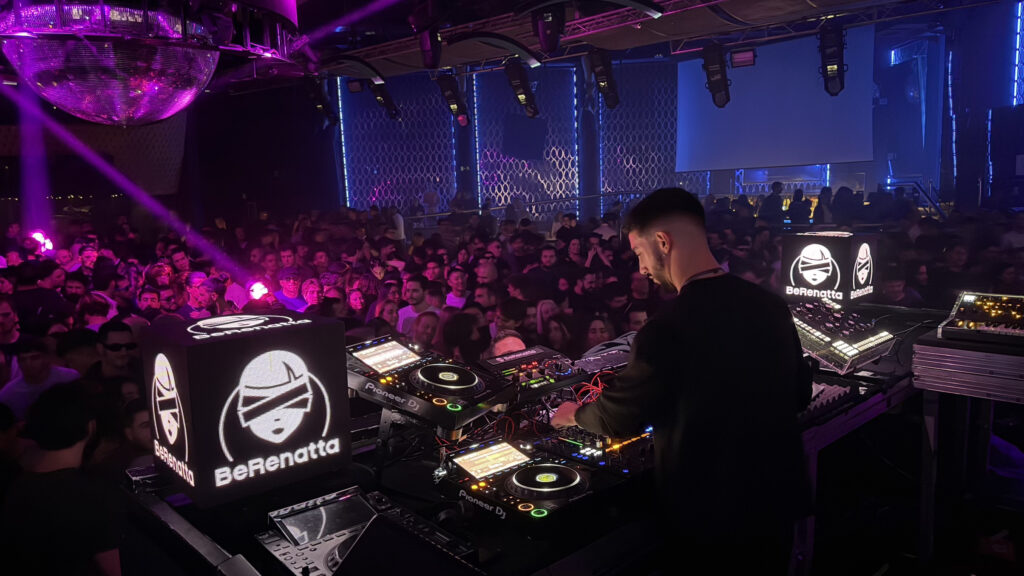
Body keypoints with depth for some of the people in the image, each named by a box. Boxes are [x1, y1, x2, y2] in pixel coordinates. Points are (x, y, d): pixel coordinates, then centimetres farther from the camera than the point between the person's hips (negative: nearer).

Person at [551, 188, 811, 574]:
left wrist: (574, 413, 8)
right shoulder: (772, 305, -6)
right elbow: (800, 395, 8)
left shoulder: (668, 328, -26)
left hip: (709, 515, -5)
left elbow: (616, 417, -12)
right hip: (777, 500, 6)